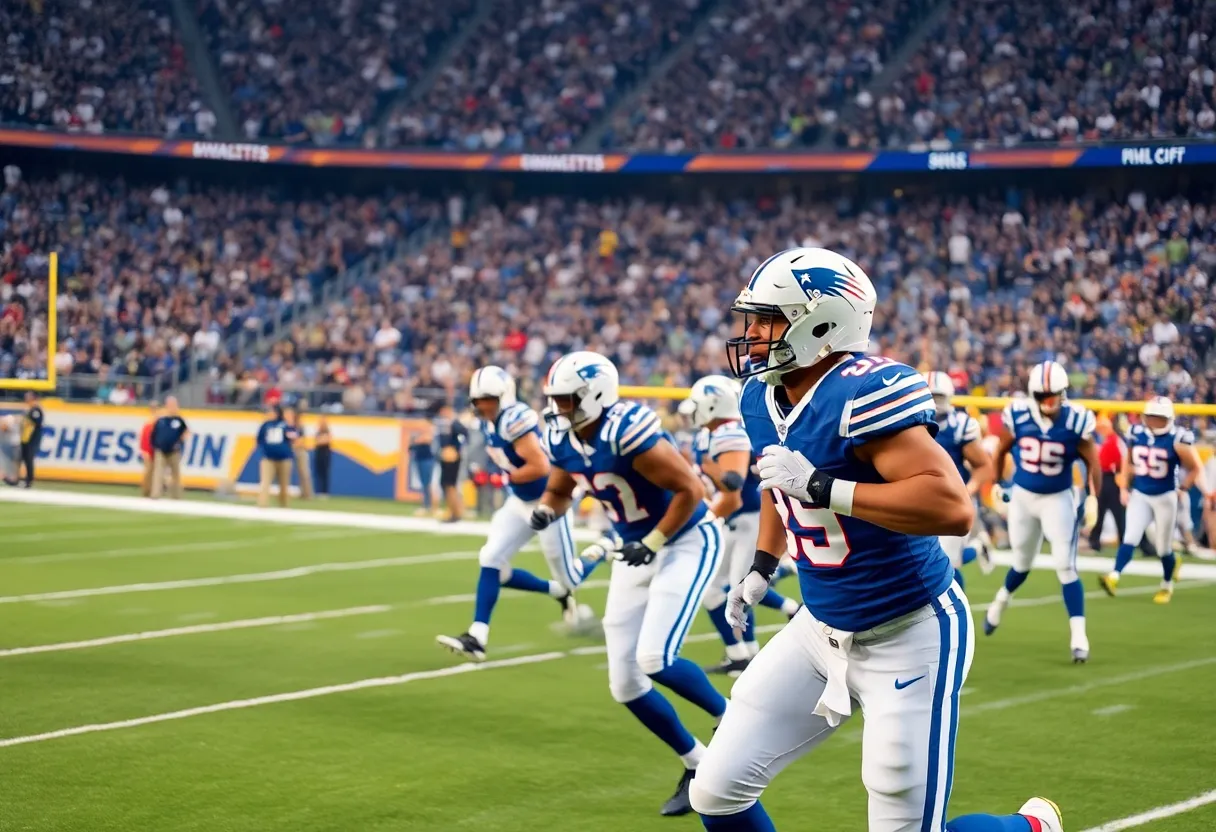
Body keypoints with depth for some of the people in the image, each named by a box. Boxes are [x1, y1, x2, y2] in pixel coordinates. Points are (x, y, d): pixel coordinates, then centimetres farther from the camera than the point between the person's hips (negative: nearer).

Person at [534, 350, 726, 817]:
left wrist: (651, 544, -22)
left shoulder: (627, 431, -29)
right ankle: (698, 767, 22)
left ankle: (731, 719, 4)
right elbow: (558, 492, 13)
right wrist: (545, 512, -10)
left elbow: (691, 490, -25)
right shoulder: (563, 439, -5)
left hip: (686, 542, -8)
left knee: (654, 659, -23)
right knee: (625, 684, 4)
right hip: (636, 550, 8)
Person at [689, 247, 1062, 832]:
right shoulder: (761, 400, 2)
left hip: (907, 637, -8)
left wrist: (821, 486, -34)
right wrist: (761, 568, 17)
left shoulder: (863, 394, -25)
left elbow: (953, 507, -35)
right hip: (821, 628, 8)